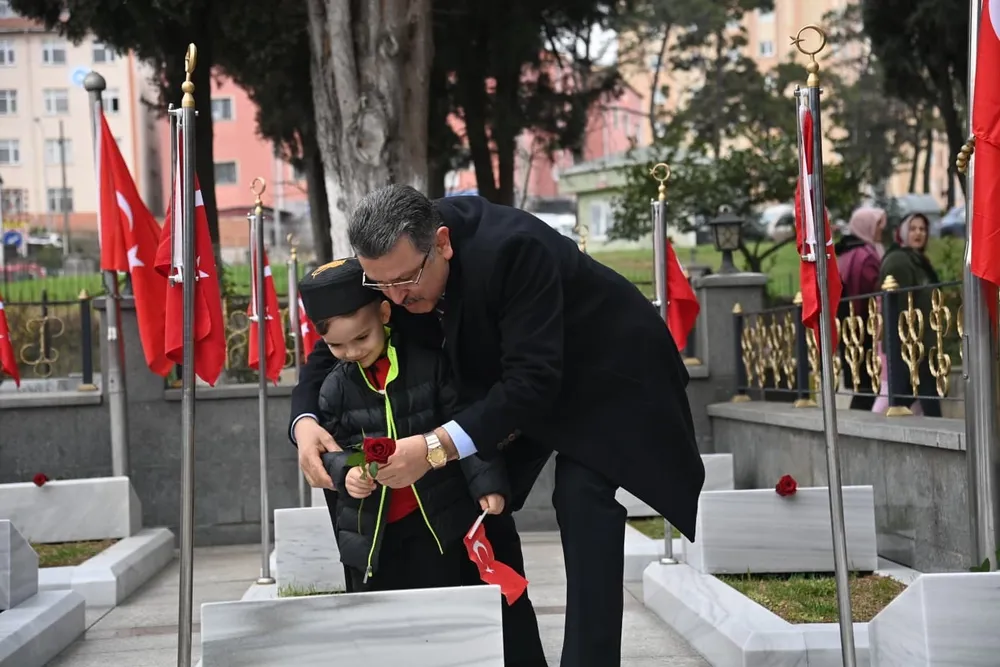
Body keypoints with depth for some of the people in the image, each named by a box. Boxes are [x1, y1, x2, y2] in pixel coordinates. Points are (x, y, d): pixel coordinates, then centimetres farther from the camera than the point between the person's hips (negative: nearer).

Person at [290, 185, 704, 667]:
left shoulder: (511, 249, -39)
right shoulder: (393, 263, -19)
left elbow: (535, 380, -41)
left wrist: (437, 447, -47)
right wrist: (304, 421, -27)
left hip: (601, 370, -7)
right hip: (507, 379, 7)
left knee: (583, 499, -21)